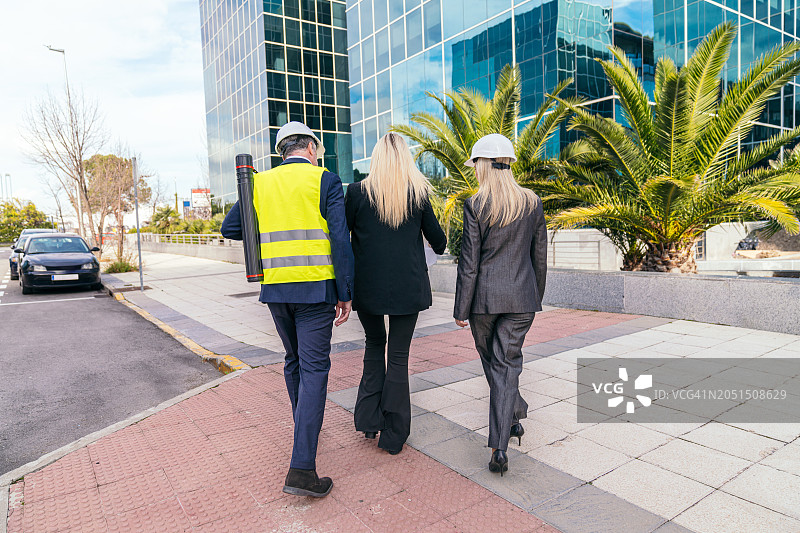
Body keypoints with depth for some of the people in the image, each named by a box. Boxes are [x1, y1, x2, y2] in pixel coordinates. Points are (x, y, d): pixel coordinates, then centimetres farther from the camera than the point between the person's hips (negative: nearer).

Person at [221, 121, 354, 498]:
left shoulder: (259, 183, 9)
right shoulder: (325, 181, -4)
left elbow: (229, 228, 10)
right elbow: (339, 240, -9)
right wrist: (345, 294, -6)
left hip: (275, 287, 5)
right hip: (315, 288, -4)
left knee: (294, 362, 21)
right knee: (314, 368, -2)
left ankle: (306, 432, 39)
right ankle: (301, 469, -5)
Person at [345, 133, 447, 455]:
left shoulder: (358, 192, -5)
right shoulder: (419, 193, -3)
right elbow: (436, 236, 8)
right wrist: (440, 247, 31)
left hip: (368, 286, 0)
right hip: (408, 286, 0)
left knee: (374, 344, 22)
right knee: (398, 355, 9)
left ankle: (369, 420, 21)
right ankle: (394, 437, 18)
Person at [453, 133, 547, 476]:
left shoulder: (476, 206, -9)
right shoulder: (532, 203, 2)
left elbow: (469, 263, -9)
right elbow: (540, 257, 8)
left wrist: (461, 309, -2)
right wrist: (536, 297, 20)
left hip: (484, 296, -2)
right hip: (521, 297, 3)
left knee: (491, 360, 20)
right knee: (506, 364, 7)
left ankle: (514, 415, 38)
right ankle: (499, 448, 7)